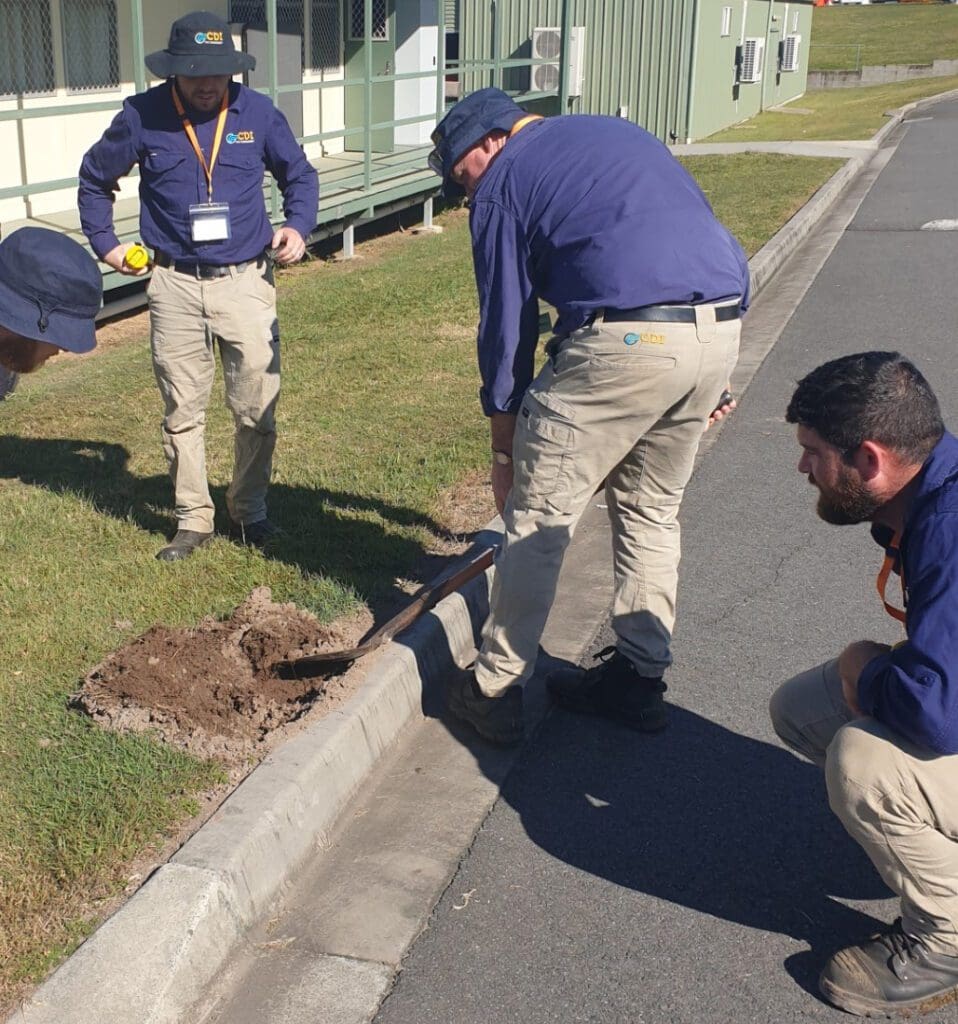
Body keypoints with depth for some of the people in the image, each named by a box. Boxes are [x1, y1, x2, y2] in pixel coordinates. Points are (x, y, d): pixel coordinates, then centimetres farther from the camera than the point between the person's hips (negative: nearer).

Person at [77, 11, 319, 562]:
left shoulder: (258, 113, -1)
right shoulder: (142, 117, -2)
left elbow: (301, 176, 13)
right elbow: (95, 178, 14)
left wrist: (298, 228, -3)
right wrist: (105, 243, 8)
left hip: (246, 282, 0)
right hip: (175, 285, 0)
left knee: (258, 408, 2)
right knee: (183, 412, 7)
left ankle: (250, 510, 22)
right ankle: (194, 519, 20)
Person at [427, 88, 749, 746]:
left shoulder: (504, 180, 8)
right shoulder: (619, 134, 29)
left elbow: (506, 323, 8)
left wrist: (506, 451, 16)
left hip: (626, 338, -7)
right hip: (723, 326, 8)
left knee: (537, 520, 5)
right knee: (652, 511, 21)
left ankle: (495, 691, 14)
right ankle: (639, 678, 29)